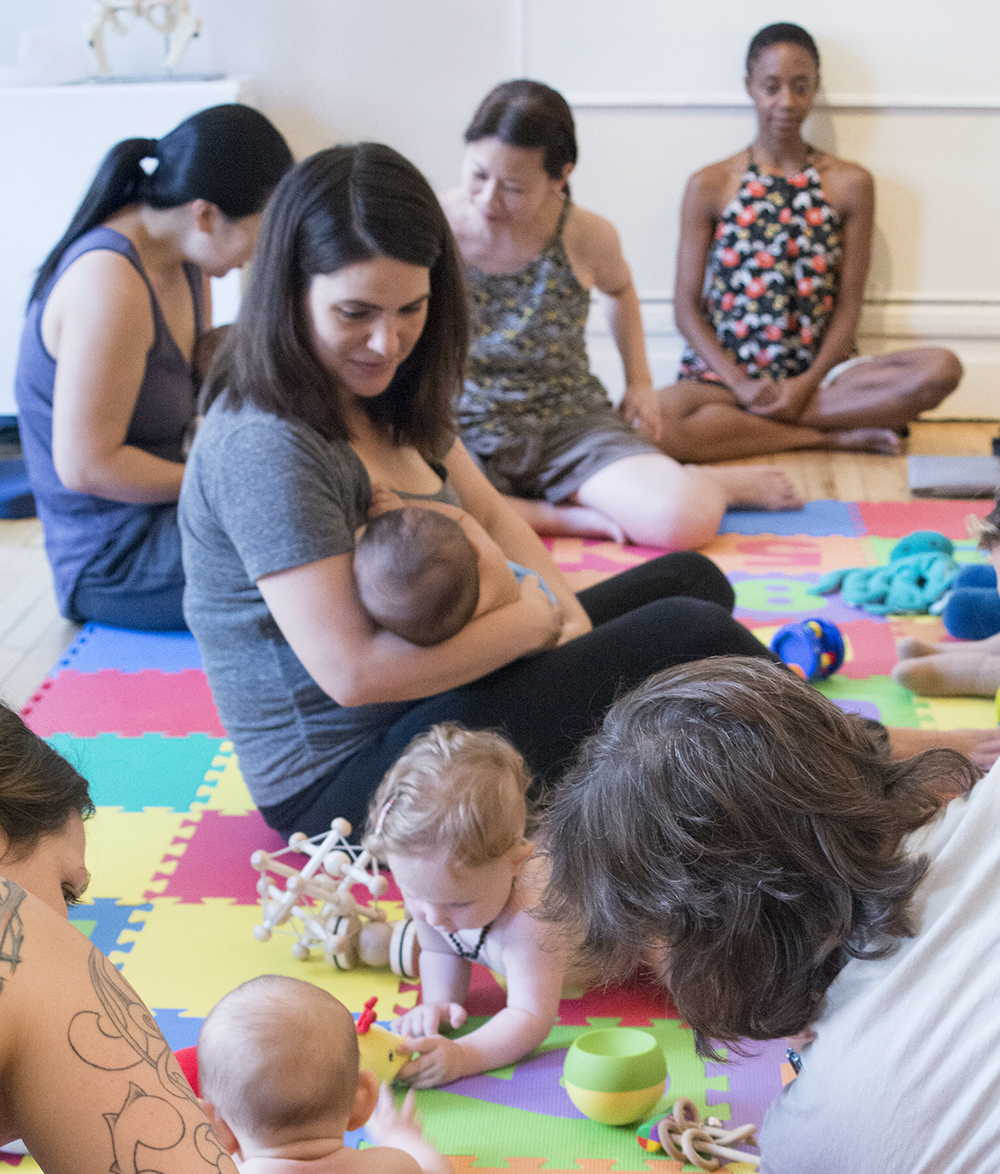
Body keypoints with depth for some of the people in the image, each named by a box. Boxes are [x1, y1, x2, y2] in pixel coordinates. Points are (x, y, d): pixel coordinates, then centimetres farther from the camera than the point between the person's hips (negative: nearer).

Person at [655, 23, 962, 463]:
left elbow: (849, 304, 3)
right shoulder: (709, 186, 2)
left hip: (818, 369, 2)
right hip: (725, 372, -2)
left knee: (941, 369, -24)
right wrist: (741, 384, -14)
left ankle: (735, 420, -21)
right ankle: (830, 435, -17)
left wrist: (808, 383, -13)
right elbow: (686, 306, 1)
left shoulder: (850, 184, 5)